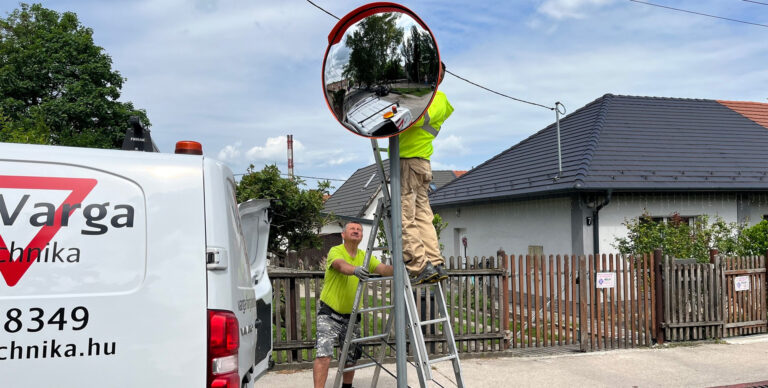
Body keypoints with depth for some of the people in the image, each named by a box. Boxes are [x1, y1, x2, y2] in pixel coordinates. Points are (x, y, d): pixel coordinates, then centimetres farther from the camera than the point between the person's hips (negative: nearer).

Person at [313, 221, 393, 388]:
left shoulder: (364, 256, 5)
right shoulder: (336, 251, -10)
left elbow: (383, 268, -12)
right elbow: (341, 265, -33)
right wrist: (355, 270, -55)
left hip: (352, 315, 5)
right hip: (330, 313, -5)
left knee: (352, 357, 16)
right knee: (324, 354, -18)